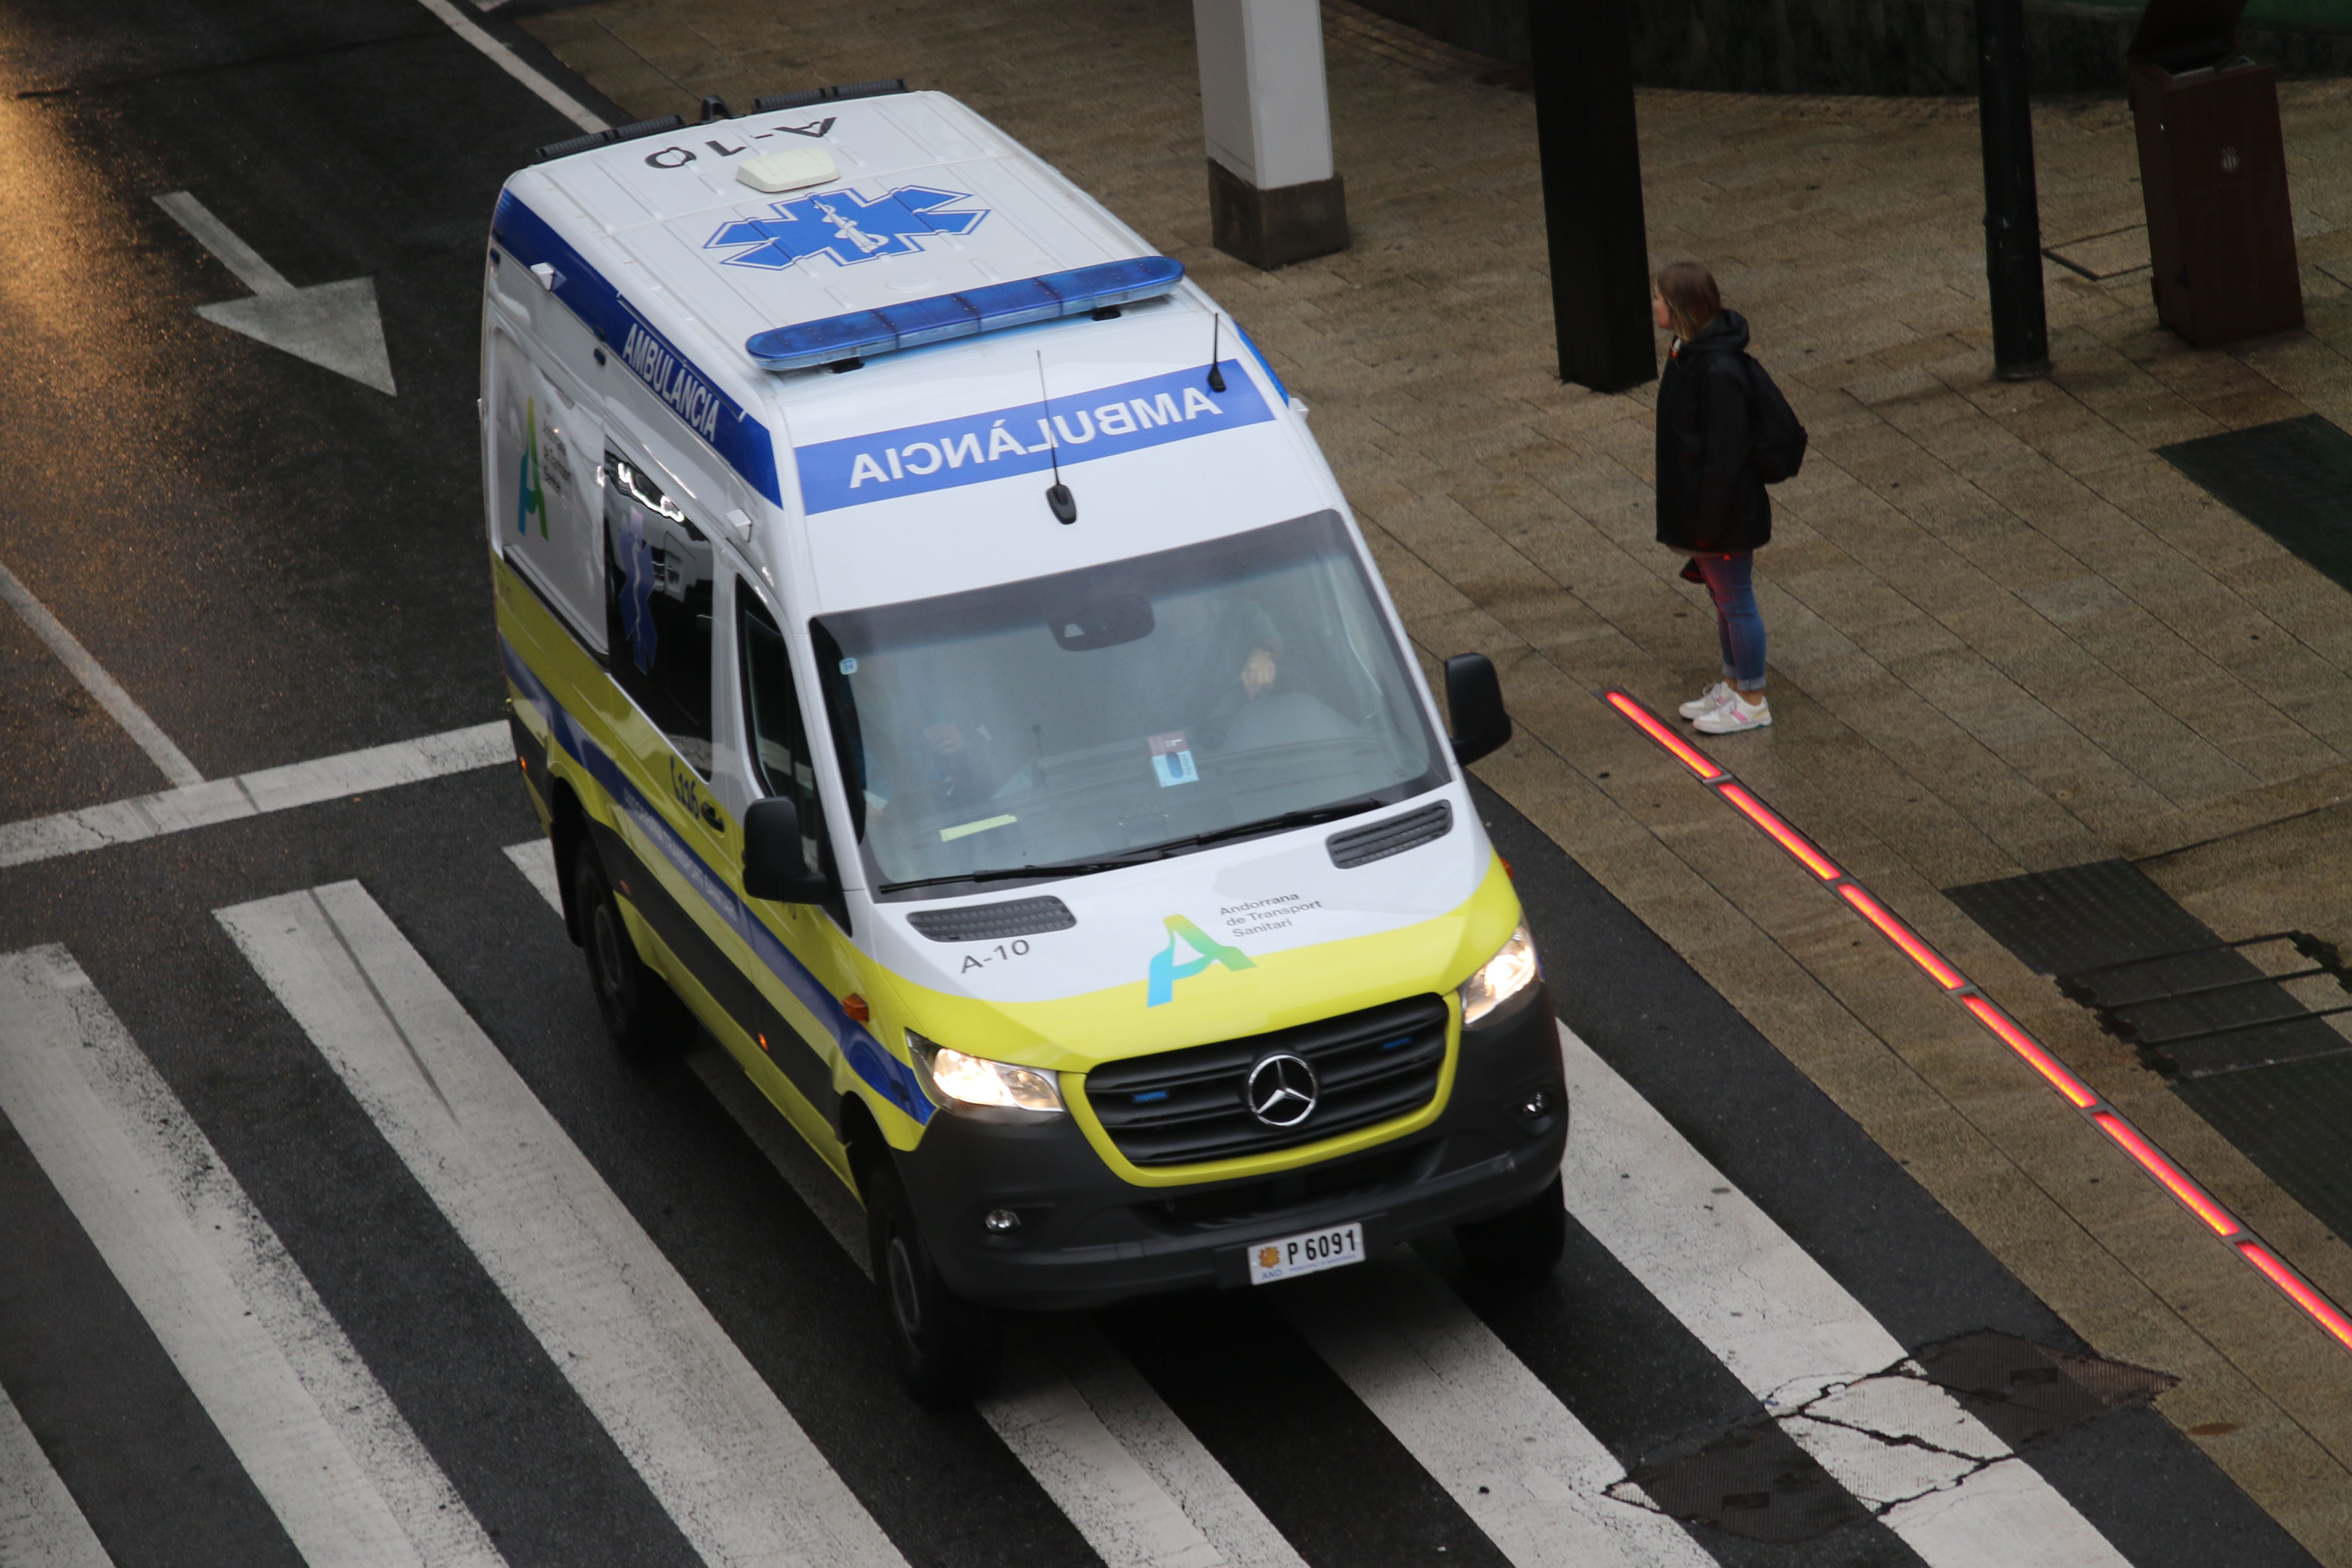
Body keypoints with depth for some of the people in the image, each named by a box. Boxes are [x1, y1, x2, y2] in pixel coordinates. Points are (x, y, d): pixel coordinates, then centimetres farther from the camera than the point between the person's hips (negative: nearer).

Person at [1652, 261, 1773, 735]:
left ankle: (1752, 702, 22)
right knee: (1722, 598, 23)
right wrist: (1687, 521, 20)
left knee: (1735, 601, 7)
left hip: (1725, 507, -9)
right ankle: (1734, 684, 40)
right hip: (1696, 500, 9)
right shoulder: (1688, 353, 1)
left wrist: (1709, 525, -21)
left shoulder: (1719, 372, -30)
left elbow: (1725, 453, -27)